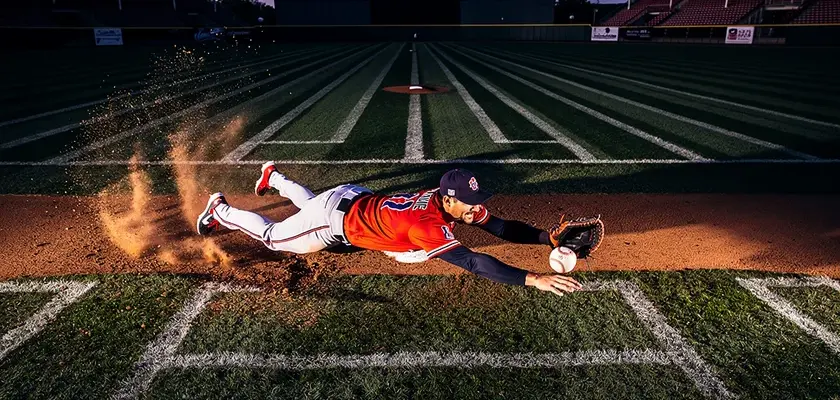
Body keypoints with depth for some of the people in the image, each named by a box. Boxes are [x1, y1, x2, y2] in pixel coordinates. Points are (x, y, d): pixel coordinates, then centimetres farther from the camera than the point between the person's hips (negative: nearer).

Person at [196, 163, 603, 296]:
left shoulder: (454, 202, -20)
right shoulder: (426, 224, -43)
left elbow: (502, 227, -19)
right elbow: (472, 262, -52)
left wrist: (548, 237, -32)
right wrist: (534, 279, -56)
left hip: (355, 197, 7)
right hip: (336, 219, -7)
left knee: (311, 203, 39)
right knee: (272, 236, 17)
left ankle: (274, 177, 60)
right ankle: (221, 210, 39)